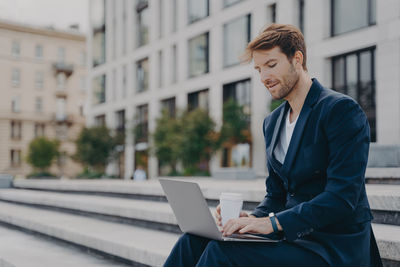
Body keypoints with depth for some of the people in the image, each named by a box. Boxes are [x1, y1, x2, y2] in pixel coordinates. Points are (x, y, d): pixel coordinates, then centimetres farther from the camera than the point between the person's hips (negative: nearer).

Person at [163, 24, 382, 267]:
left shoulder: (342, 109, -11)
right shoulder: (272, 122, 14)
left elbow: (342, 198, -19)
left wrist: (273, 222, -25)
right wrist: (253, 218, -6)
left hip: (334, 246, -7)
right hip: (292, 235, 7)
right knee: (193, 242, -13)